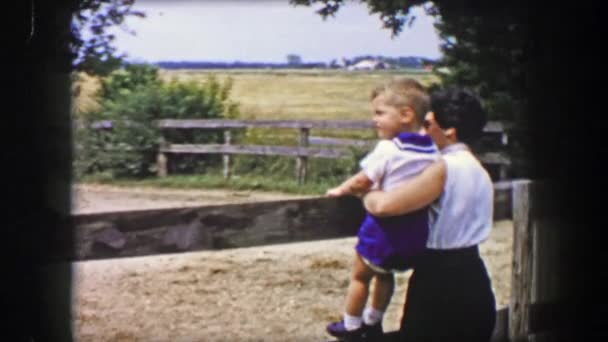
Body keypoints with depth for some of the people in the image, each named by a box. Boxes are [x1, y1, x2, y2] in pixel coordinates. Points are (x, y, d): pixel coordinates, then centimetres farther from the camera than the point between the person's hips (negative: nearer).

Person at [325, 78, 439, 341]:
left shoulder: (388, 149, -19)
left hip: (385, 227, -6)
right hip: (416, 231, 6)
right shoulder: (432, 152, -1)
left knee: (360, 275, 15)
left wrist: (340, 190, 4)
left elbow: (361, 182, -16)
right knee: (385, 274, 26)